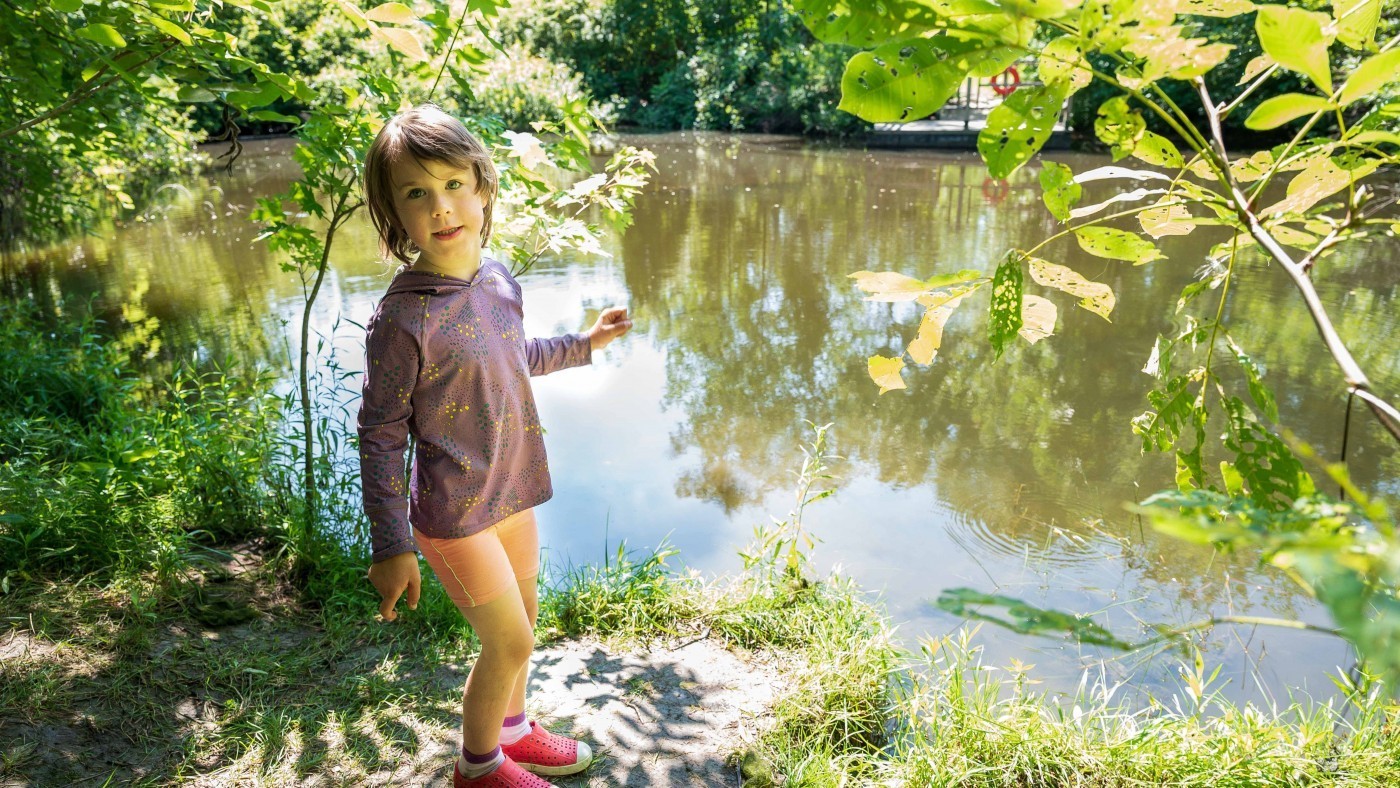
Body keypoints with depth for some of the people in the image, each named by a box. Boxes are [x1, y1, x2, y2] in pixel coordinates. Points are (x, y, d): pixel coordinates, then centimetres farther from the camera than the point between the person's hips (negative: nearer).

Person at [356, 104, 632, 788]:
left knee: (520, 625, 23)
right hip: (455, 512, -7)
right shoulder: (402, 318, -24)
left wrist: (585, 344, 24)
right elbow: (380, 435, -17)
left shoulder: (500, 280, -2)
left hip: (512, 493, 7)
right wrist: (391, 546, -16)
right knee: (509, 641, 7)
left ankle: (512, 729, 50)